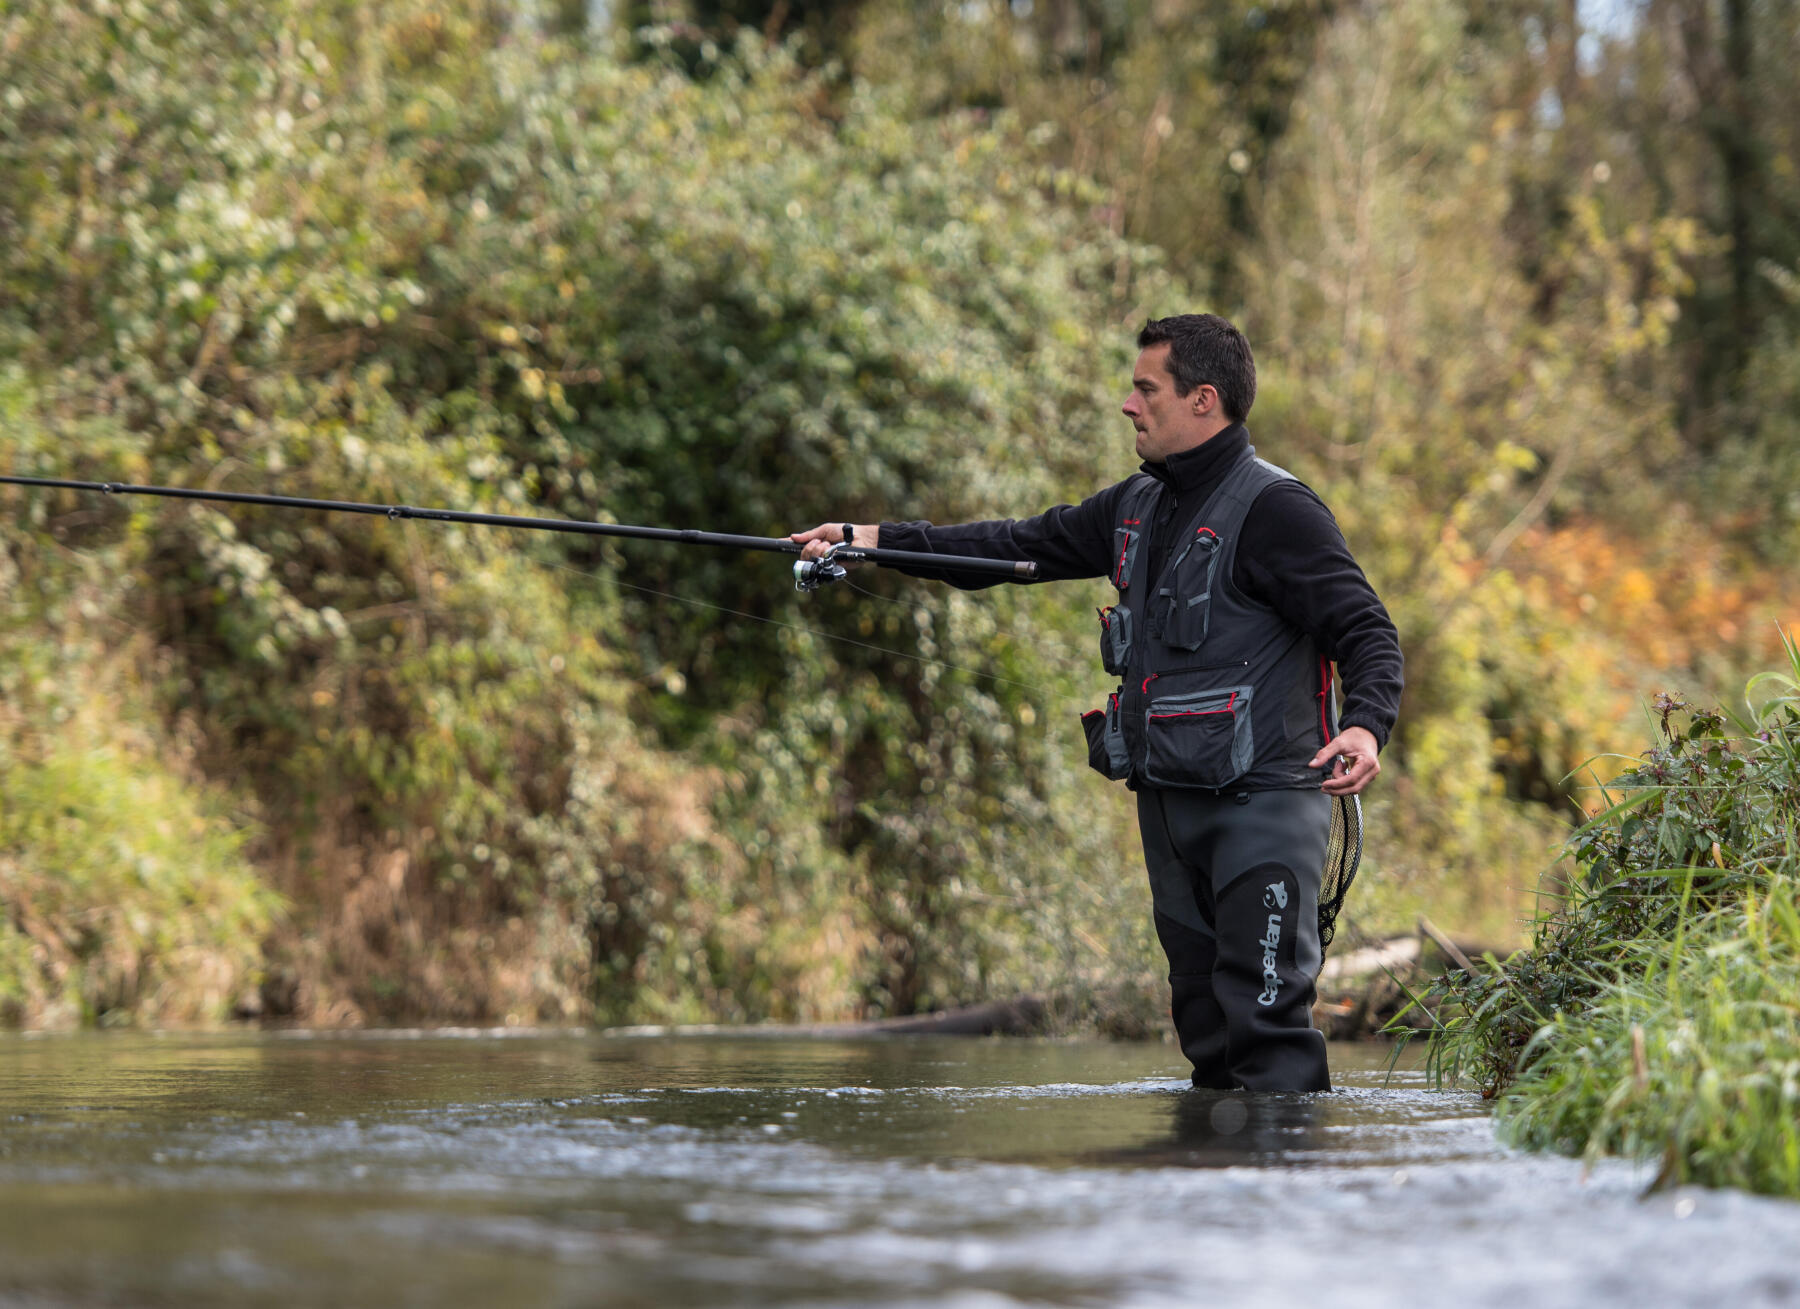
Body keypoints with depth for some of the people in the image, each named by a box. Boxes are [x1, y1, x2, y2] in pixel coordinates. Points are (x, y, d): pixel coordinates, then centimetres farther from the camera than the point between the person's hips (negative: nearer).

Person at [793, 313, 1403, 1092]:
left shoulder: (1275, 510, -10)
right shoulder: (1138, 505, 16)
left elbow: (1367, 633, -13)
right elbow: (1024, 546, 20)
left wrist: (1365, 728, -33)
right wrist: (866, 539, 16)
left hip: (1260, 801, -8)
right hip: (1167, 797, 8)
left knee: (1264, 1015, -14)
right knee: (1204, 1021, 9)